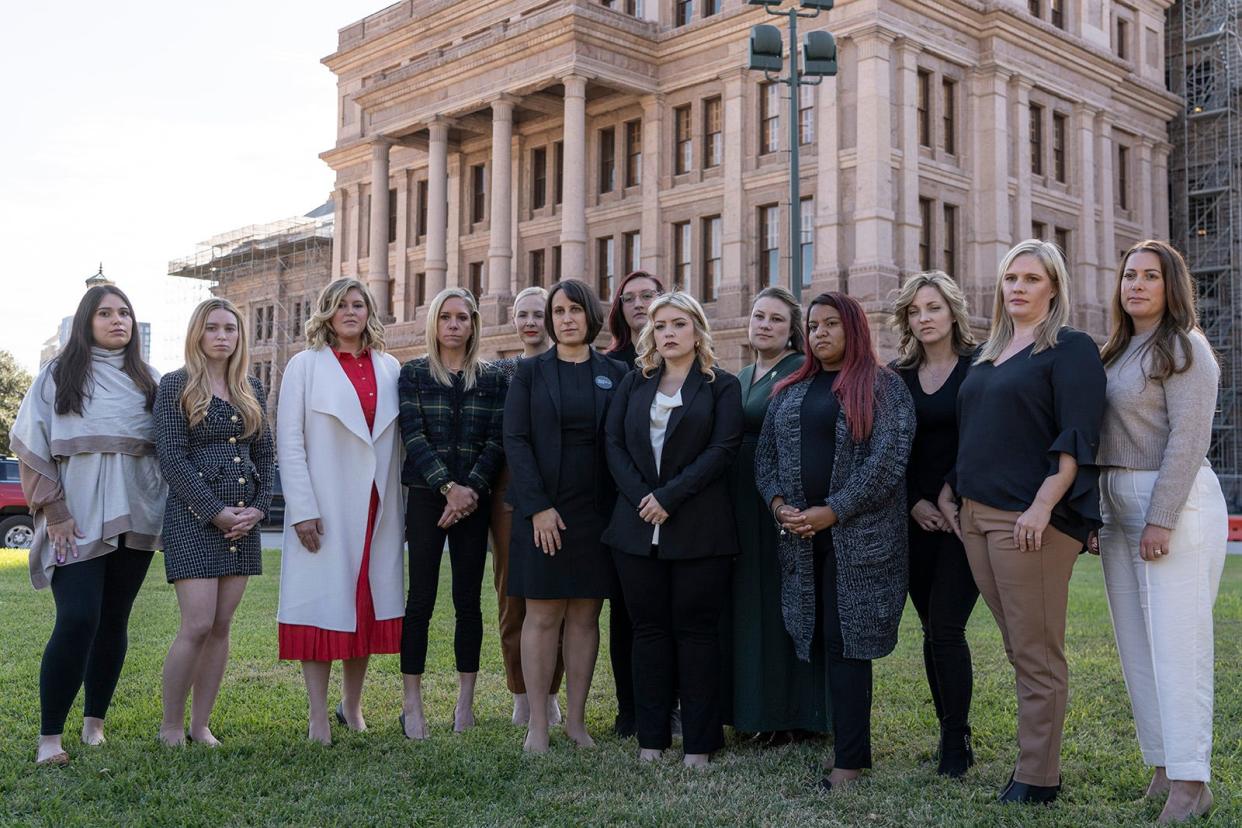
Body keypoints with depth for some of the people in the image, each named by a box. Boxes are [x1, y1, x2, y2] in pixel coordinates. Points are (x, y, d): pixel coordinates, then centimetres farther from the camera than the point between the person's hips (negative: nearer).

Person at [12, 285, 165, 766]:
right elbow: (30, 446, 1)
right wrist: (54, 512, -7)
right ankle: (49, 737, -5)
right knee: (78, 619, -13)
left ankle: (94, 722, 18)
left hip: (134, 519, 3)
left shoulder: (149, 381, 13)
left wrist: (163, 510, 4)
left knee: (113, 620, 6)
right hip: (76, 522, -3)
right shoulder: (58, 376, 5)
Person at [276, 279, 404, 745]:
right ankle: (319, 718, 5)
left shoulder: (390, 369, 11)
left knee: (368, 605, 8)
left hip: (377, 510, 4)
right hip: (324, 509, -3)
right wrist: (303, 509, -12)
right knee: (321, 606, -2)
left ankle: (352, 706, 21)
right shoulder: (306, 366, 2)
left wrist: (403, 509, 5)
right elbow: (289, 442, -4)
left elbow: (398, 441, 10)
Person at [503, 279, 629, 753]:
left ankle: (576, 719, 14)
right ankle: (537, 724, 5)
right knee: (543, 615, -1)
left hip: (596, 512, 2)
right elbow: (515, 441, -4)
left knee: (585, 615, 6)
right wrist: (538, 507, -13)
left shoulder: (615, 375, 8)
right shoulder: (529, 373, 4)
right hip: (542, 510, -2)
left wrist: (619, 507, -4)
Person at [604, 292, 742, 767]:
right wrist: (641, 498, -10)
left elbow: (723, 449, -8)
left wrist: (669, 496, -15)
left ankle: (699, 742, 9)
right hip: (638, 526, 3)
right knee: (649, 629, 7)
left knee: (696, 630, 2)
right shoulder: (634, 384, 14)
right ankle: (651, 737, 15)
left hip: (699, 528, -3)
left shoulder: (722, 386, 4)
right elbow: (614, 445, 5)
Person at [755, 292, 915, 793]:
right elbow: (766, 454, 14)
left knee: (846, 640, -5)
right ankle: (850, 743, 16)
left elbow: (887, 460, -11)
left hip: (857, 535, -5)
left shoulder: (883, 386, -1)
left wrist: (832, 511, -16)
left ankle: (850, 758, 2)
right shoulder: (791, 391, 16)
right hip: (799, 534, 5)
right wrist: (777, 503, -5)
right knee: (819, 636, 6)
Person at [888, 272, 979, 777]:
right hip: (917, 518, 4)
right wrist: (914, 503, -2)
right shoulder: (897, 375, 9)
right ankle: (949, 731, 19)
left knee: (946, 626, -9)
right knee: (932, 629, 8)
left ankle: (957, 742, 2)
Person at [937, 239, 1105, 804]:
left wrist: (1043, 507, -21)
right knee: (1019, 649, 12)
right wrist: (950, 489, 15)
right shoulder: (987, 355, 20)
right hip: (975, 515, 7)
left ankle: (1037, 779, 5)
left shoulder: (1071, 349, -2)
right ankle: (1032, 760, 20)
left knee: (1036, 653, -3)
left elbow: (1076, 439, -13)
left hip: (1031, 518, -7)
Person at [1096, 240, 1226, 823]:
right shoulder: (1117, 352, 17)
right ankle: (1164, 764, 16)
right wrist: (1099, 514, 12)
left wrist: (1162, 519, -19)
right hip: (1120, 510, 8)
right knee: (1137, 643, 8)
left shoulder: (1183, 348, -7)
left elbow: (1189, 438, -14)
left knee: (1175, 642, -8)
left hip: (1175, 503, -8)